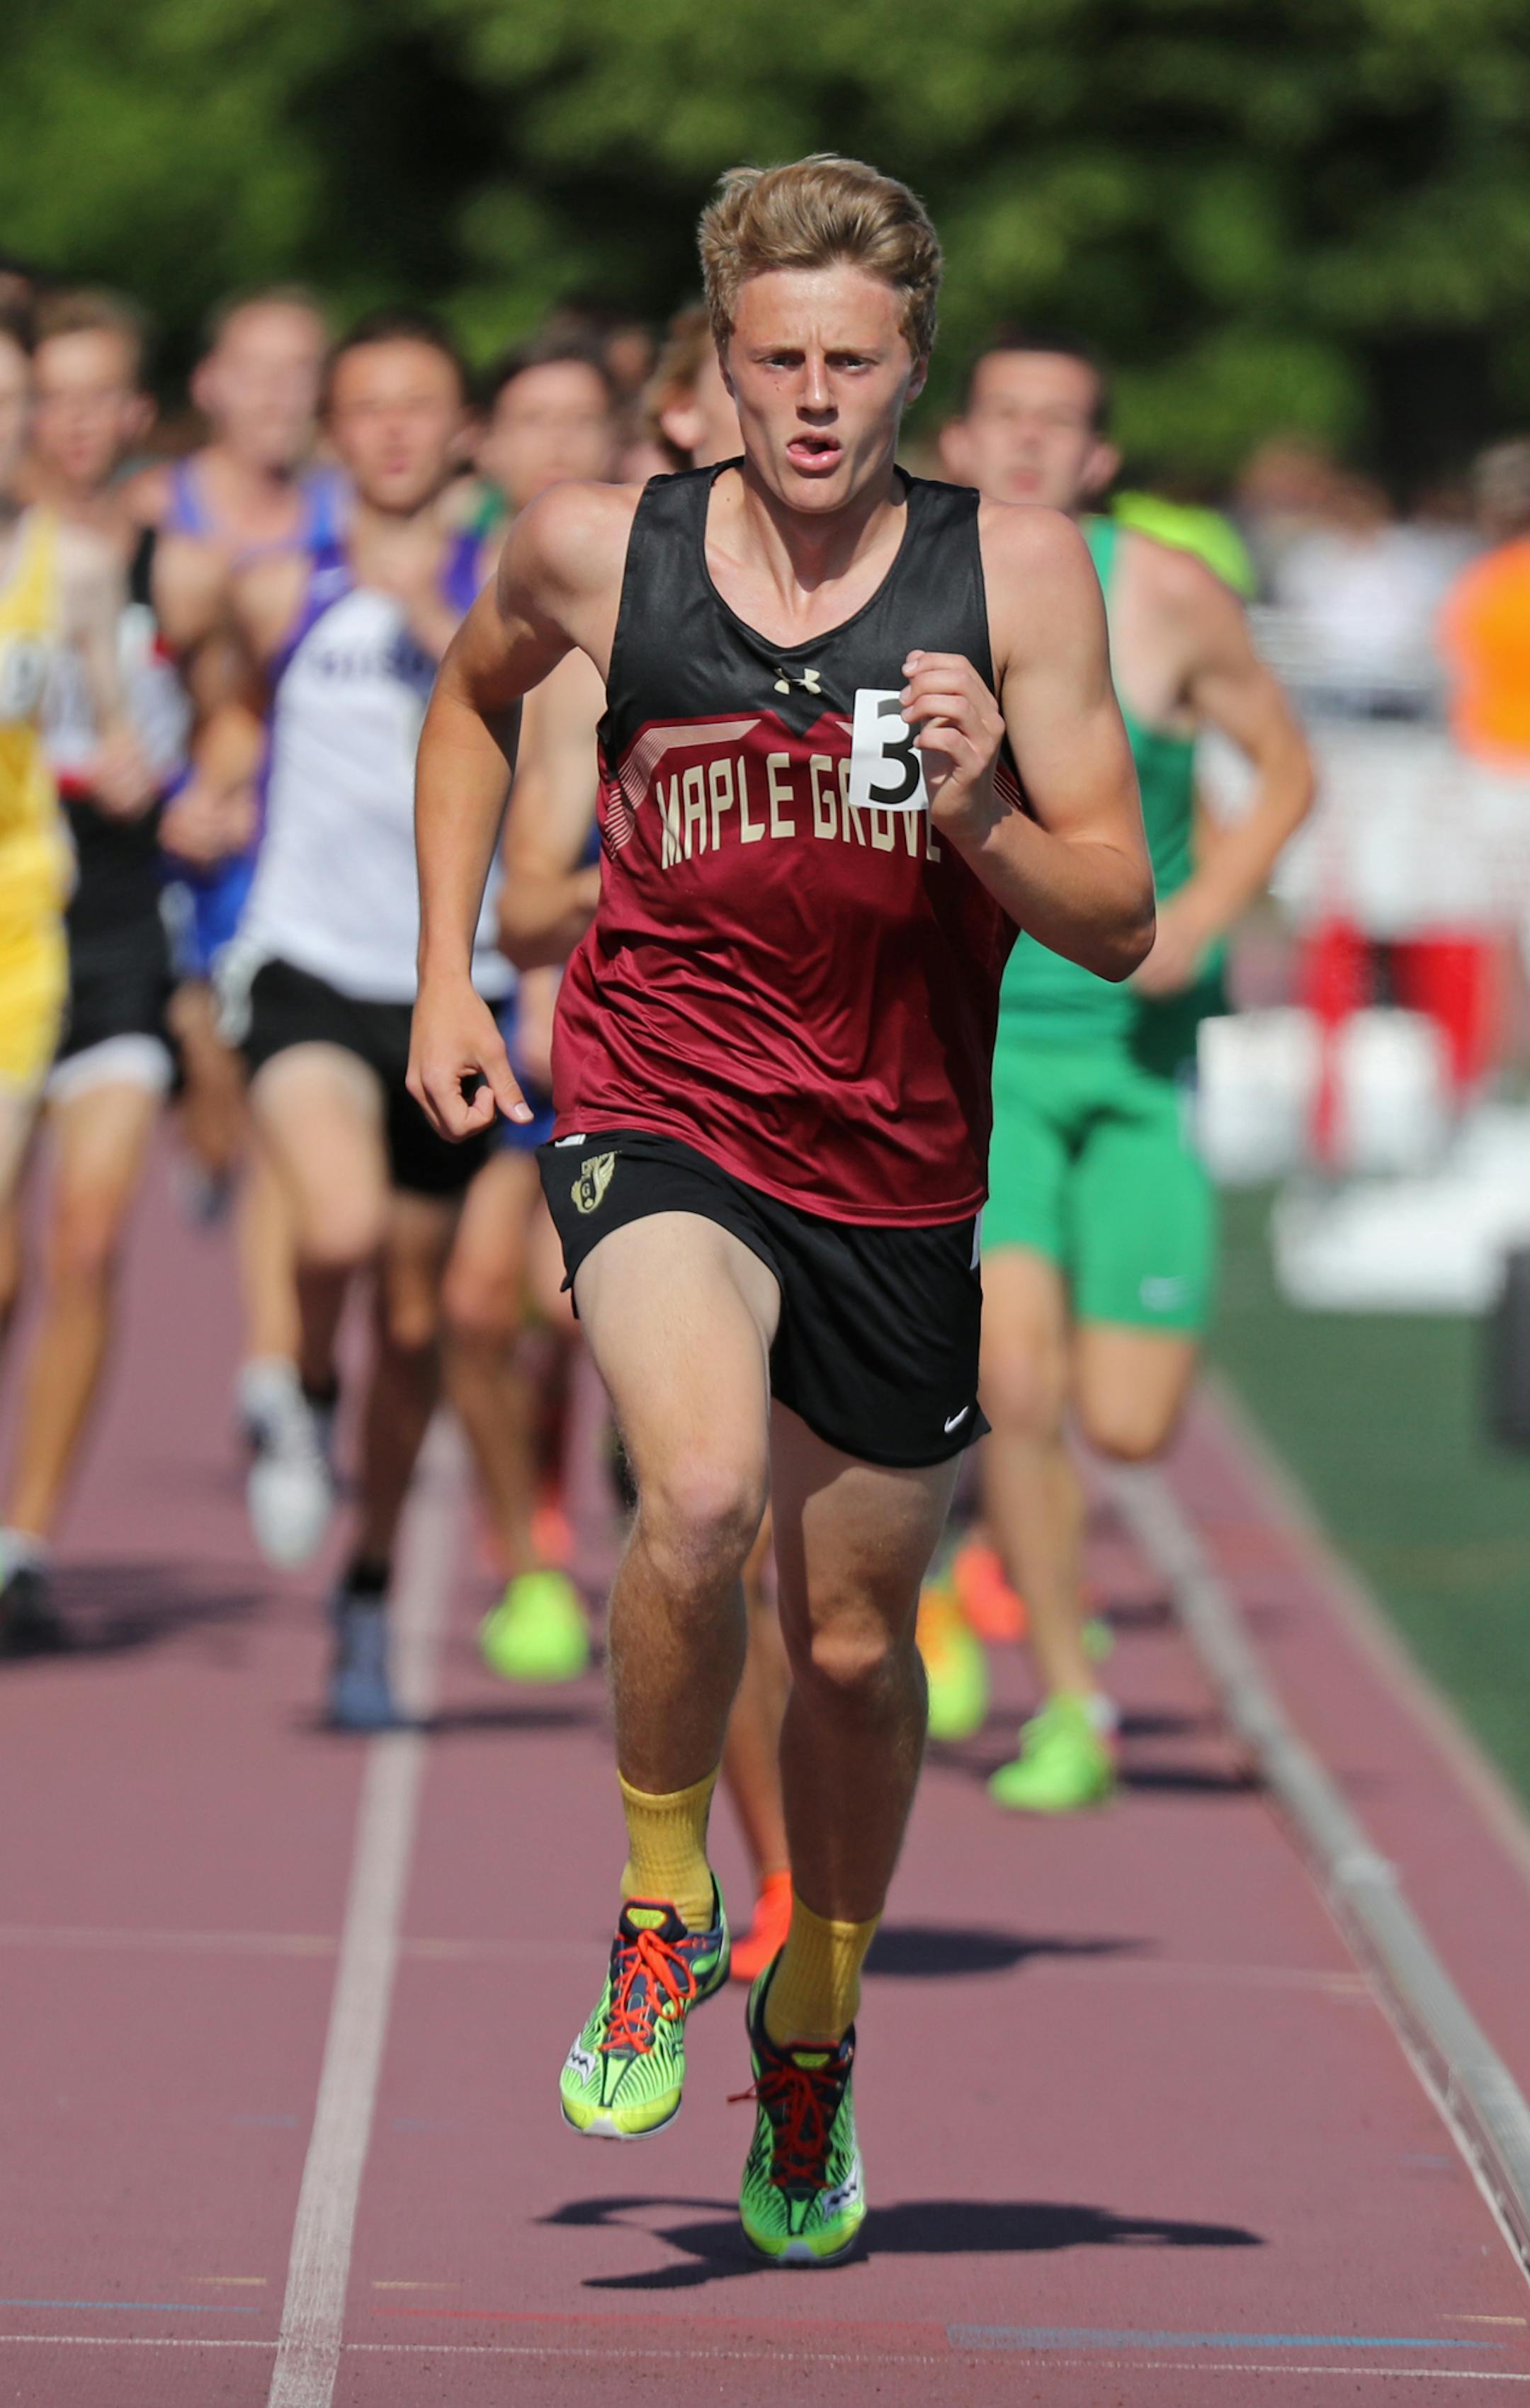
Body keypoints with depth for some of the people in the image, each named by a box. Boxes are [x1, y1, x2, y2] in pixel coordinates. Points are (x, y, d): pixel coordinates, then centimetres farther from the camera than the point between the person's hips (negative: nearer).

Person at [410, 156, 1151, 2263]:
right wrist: (445, 976, 14)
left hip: (895, 1161, 2)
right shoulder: (598, 551, -4)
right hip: (655, 1114, -1)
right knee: (701, 1493, -30)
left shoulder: (1016, 573, -7)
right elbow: (473, 697, 20)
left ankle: (814, 2035, 38)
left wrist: (981, 818, -25)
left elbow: (1121, 926, -5)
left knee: (855, 1644, 12)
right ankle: (665, 1910, -5)